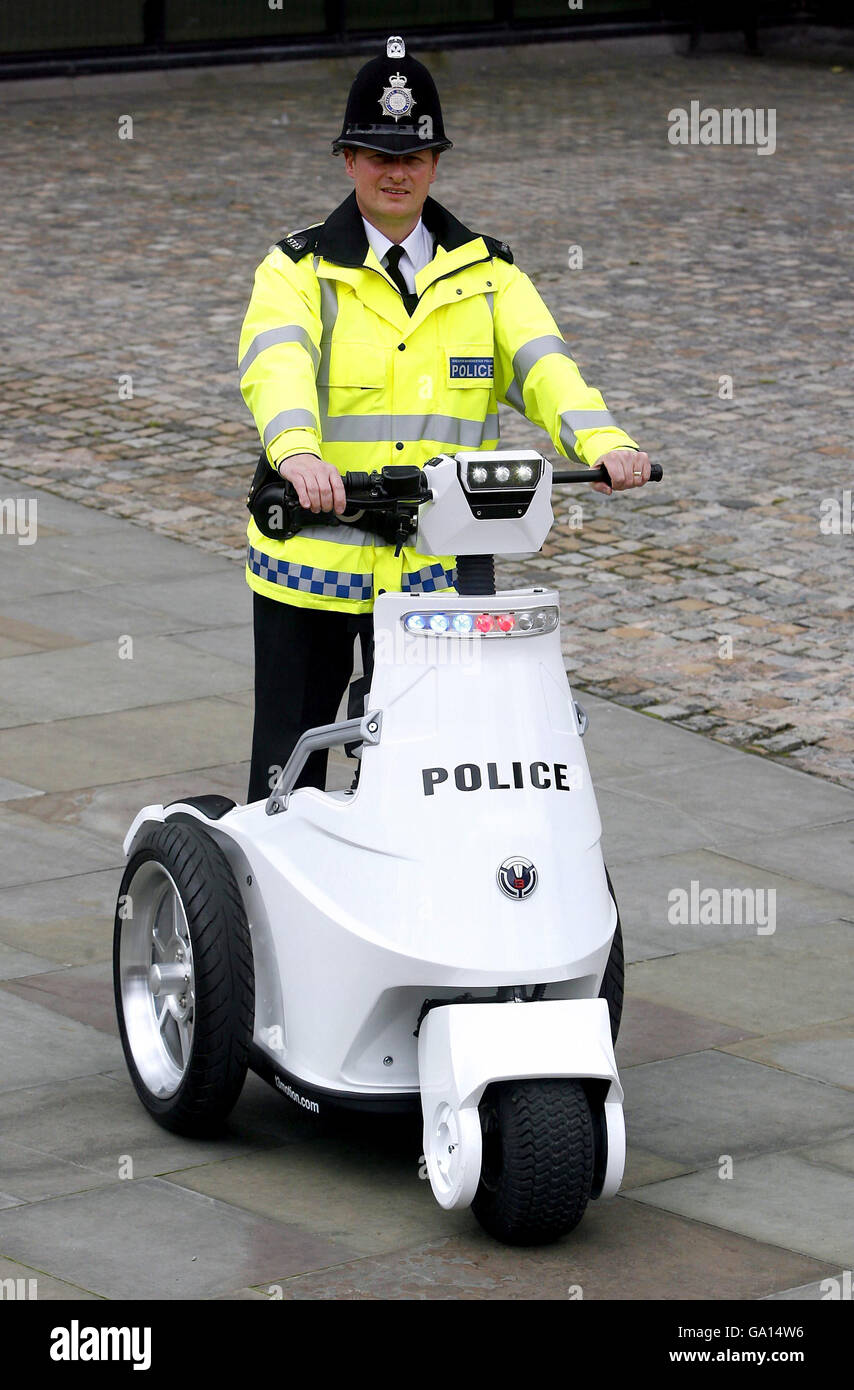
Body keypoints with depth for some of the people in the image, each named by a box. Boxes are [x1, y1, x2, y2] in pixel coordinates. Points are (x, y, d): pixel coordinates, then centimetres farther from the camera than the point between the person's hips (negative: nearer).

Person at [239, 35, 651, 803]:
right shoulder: (299, 270, 1)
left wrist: (603, 441, -29)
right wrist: (297, 451, -42)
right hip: (314, 560, -1)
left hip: (435, 572, 1)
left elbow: (541, 362, -7)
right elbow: (277, 363, -19)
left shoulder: (486, 274, 9)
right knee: (290, 765, 7)